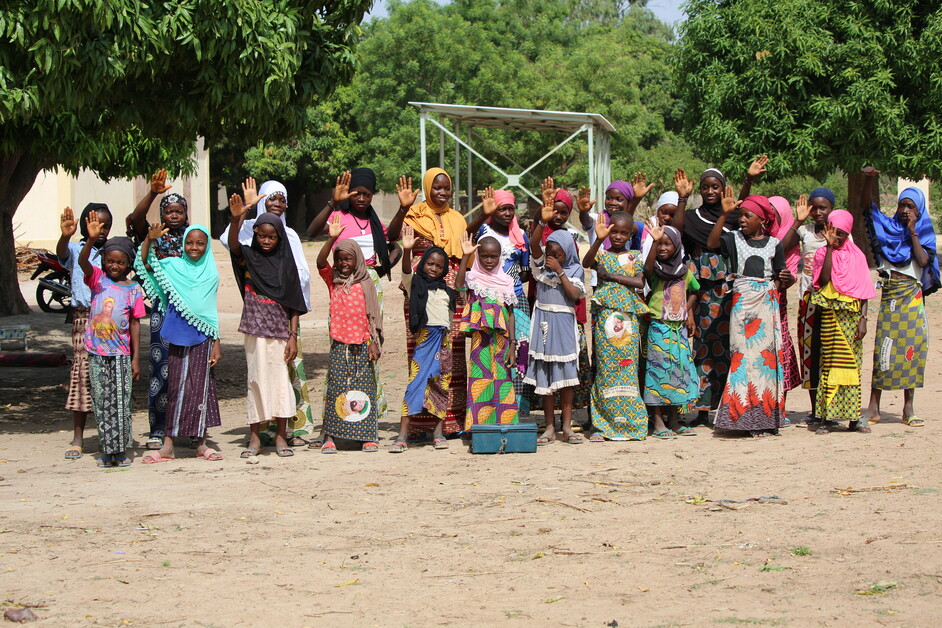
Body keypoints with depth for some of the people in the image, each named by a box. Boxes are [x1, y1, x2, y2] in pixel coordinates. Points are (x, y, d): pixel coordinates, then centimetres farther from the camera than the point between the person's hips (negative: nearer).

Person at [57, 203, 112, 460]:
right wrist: (65, 235, -39)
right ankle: (77, 439, -2)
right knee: (82, 372, -6)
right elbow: (62, 253, -19)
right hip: (83, 318, -2)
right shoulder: (76, 249, 4)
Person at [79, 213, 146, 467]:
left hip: (120, 354, -1)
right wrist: (91, 239, -37)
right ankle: (108, 451, 11)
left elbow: (135, 324, 2)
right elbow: (82, 261, -18)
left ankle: (122, 450, 8)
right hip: (97, 353, 1)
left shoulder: (133, 290, 1)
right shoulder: (97, 279, 1)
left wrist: (136, 358, -1)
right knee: (102, 404, 5)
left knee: (121, 404, 0)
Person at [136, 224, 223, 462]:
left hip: (202, 340, 1)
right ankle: (168, 445, 5)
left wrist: (216, 343, 6)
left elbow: (211, 313, 9)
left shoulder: (211, 275, 6)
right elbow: (144, 263, -7)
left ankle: (201, 444, 11)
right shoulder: (173, 267, 3)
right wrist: (149, 239, -21)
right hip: (178, 339, 0)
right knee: (176, 388, 2)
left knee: (201, 388, 3)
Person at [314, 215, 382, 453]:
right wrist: (331, 239, -25)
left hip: (362, 345, 0)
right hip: (339, 344, 0)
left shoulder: (365, 284, 3)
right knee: (335, 387, -2)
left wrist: (374, 342, -3)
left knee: (364, 388, 1)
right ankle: (329, 436, 0)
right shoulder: (333, 280, 5)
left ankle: (368, 436, 5)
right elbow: (320, 262, -13)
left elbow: (372, 315, 4)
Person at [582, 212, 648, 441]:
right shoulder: (601, 254, 9)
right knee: (604, 368, -3)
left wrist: (611, 275, -6)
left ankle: (629, 422, 4)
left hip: (628, 316, 1)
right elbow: (586, 263, -13)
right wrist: (599, 240, -25)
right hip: (604, 316, -1)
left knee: (627, 368, -2)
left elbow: (640, 282, -3)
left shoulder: (635, 257, 12)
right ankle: (603, 425, 1)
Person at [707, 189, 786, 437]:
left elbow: (779, 276, 15)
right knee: (744, 354, -6)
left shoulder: (774, 244, 9)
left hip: (767, 302, 1)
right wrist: (724, 214, -20)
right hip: (742, 301, -1)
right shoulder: (734, 239, 5)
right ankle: (745, 416, -4)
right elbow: (711, 243, -13)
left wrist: (773, 292, -5)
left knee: (766, 353, -1)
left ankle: (764, 416, 5)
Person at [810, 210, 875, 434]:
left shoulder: (857, 255, 8)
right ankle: (827, 418, -3)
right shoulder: (823, 253, 3)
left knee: (852, 366, 3)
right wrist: (830, 247, -13)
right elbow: (823, 280, -15)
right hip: (832, 315, -2)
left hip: (853, 315, 2)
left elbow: (863, 291, 6)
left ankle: (853, 418, 7)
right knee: (832, 364, -4)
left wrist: (863, 319, -3)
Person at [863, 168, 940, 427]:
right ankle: (873, 407, -5)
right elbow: (867, 205, -2)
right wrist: (869, 179, -17)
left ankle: (909, 408, 4)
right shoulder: (888, 227, 10)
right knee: (883, 348, -5)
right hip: (889, 294, 0)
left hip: (912, 296, 0)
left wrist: (912, 231, -8)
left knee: (911, 347, -2)